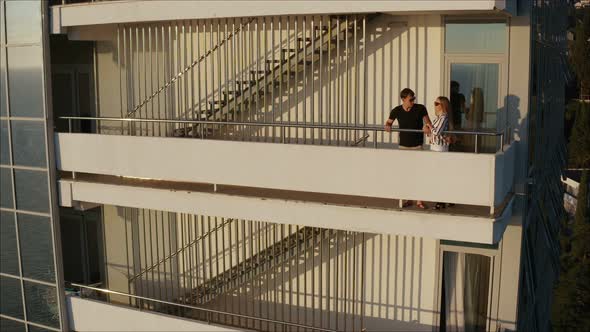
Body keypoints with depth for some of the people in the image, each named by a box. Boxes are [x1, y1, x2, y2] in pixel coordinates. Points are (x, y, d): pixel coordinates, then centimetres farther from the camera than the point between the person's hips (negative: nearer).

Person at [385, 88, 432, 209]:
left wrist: (427, 127, -21)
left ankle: (419, 200, 6)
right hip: (403, 145, 2)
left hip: (417, 145, -1)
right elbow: (389, 122, 10)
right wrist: (387, 126, -13)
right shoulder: (396, 111, -5)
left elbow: (427, 121, 2)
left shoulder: (420, 108, -9)